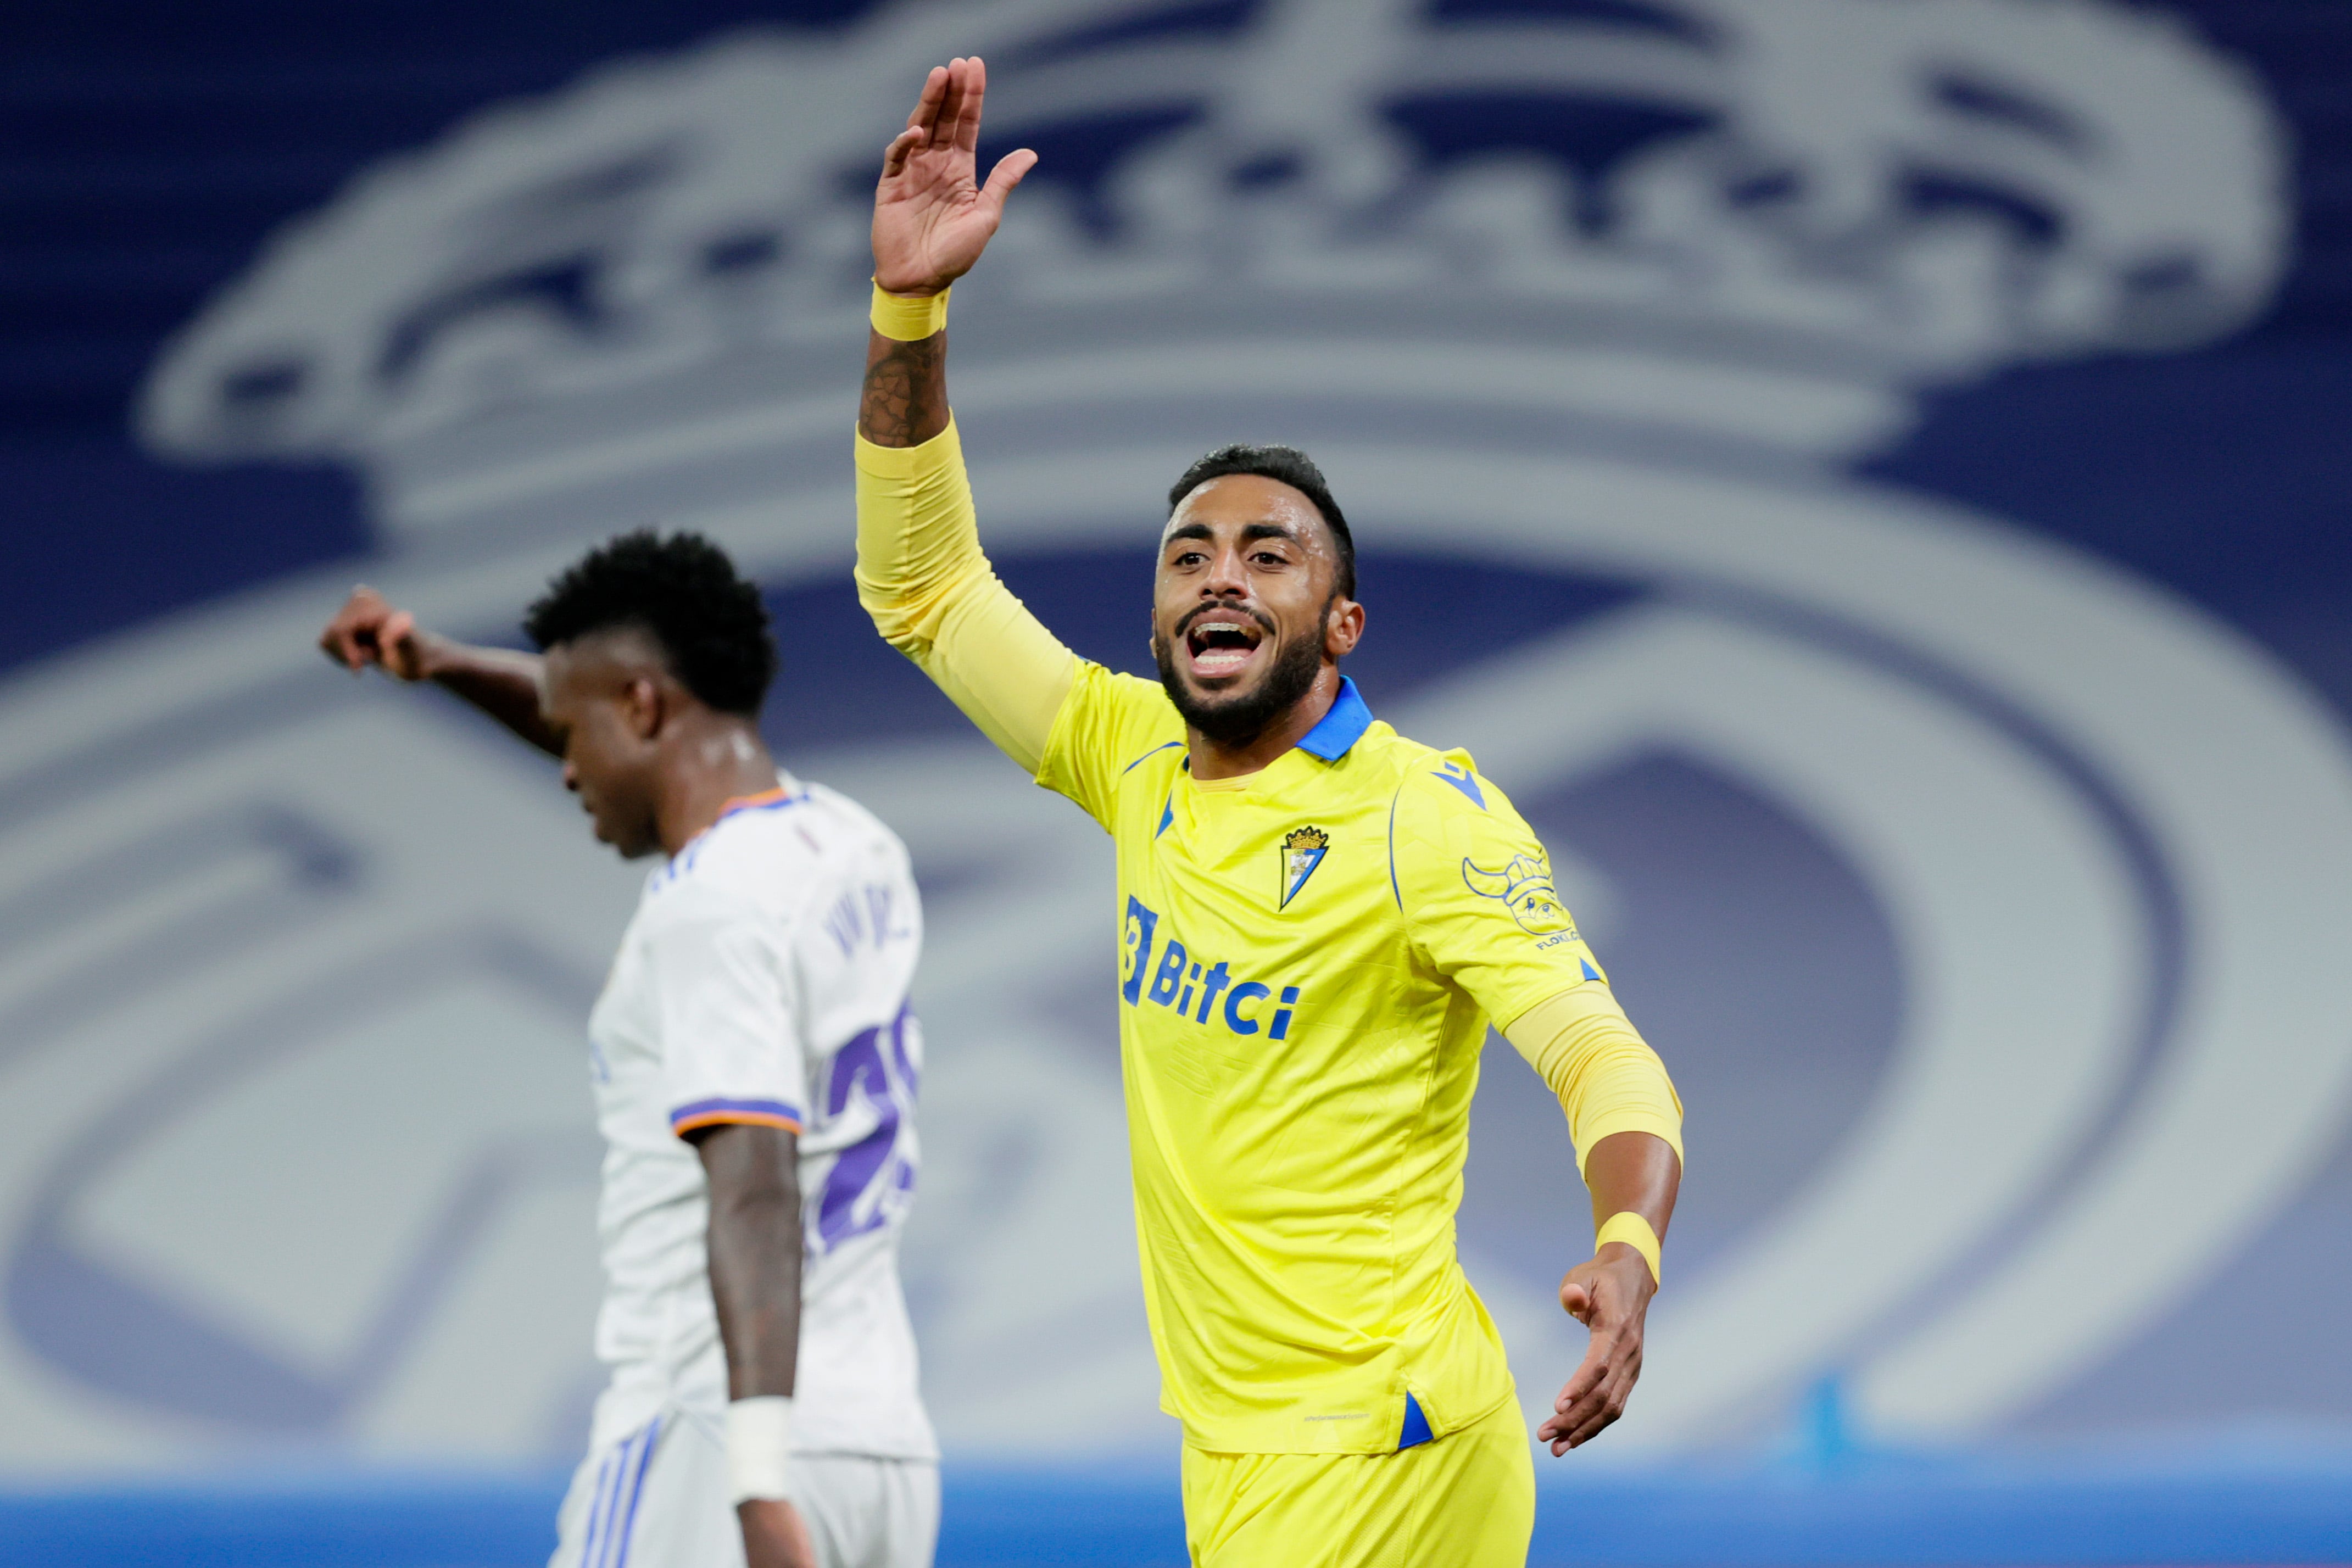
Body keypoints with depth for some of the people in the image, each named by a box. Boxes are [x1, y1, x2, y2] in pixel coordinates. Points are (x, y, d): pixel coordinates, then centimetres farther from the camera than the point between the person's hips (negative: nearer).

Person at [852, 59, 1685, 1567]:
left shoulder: (1420, 810, -10)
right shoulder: (1140, 758, 9)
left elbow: (1600, 1050, -19)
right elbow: (923, 584, 14)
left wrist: (1628, 1251, -40)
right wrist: (912, 306, 2)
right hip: (1234, 1446, 7)